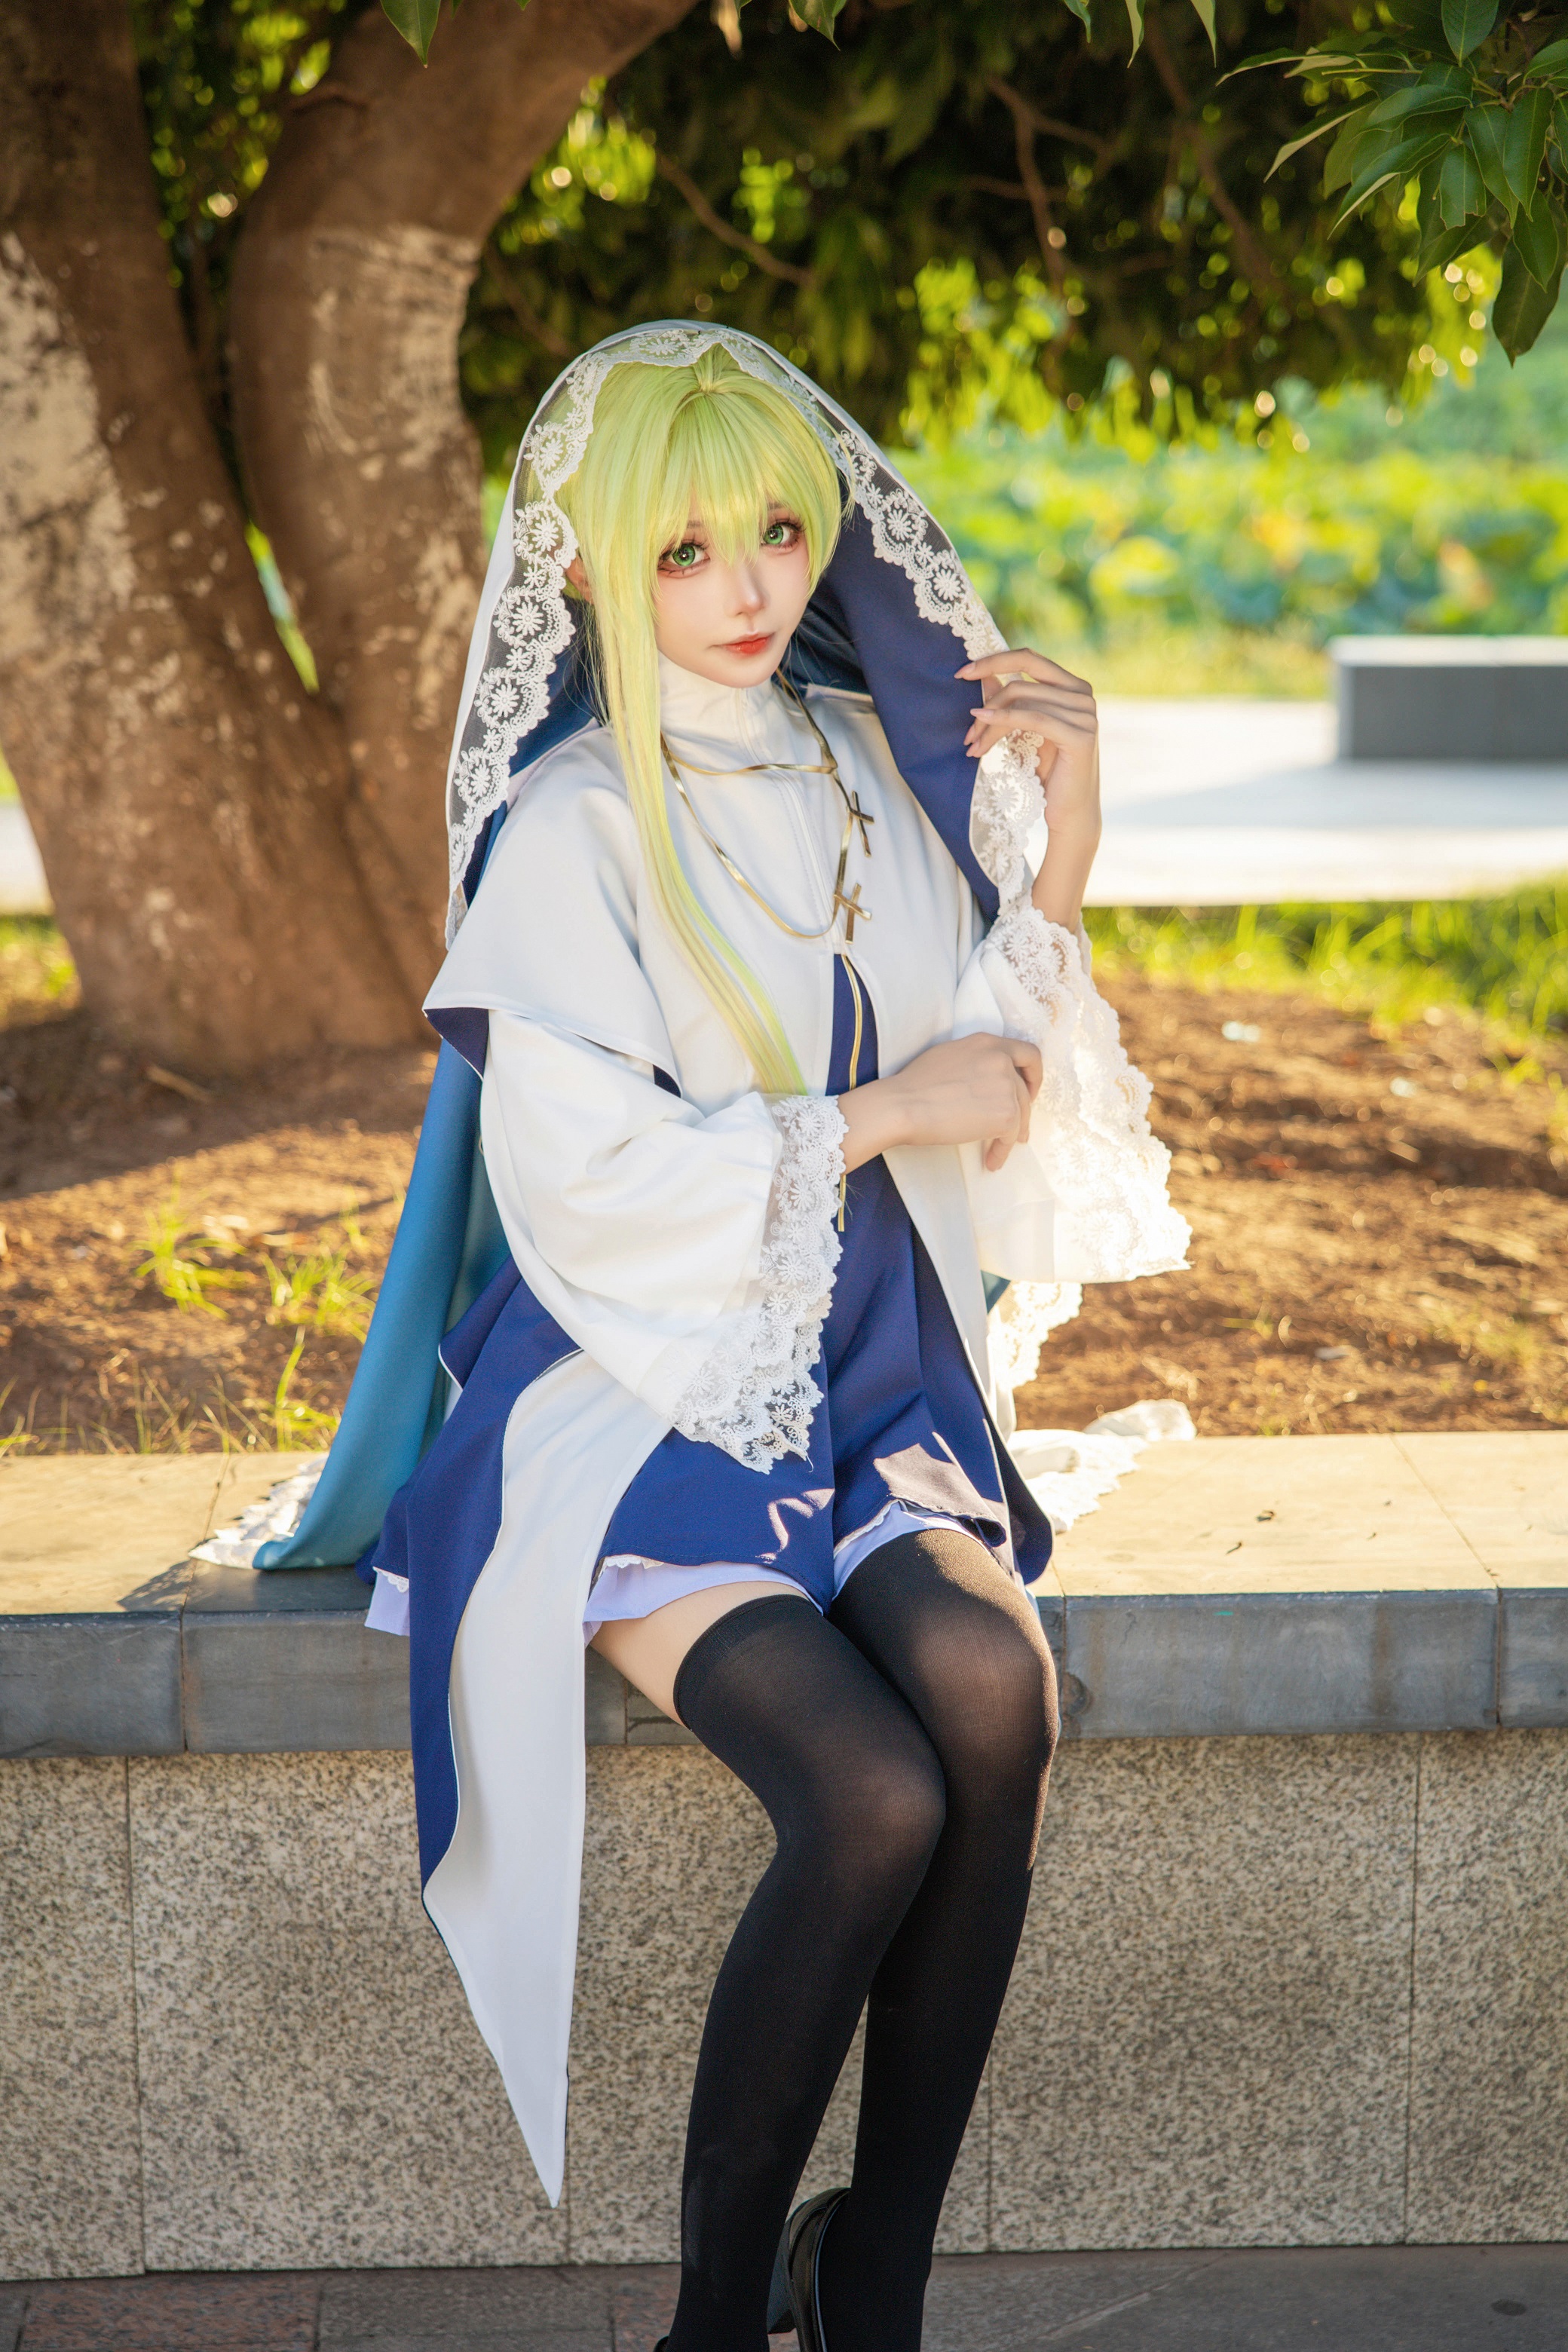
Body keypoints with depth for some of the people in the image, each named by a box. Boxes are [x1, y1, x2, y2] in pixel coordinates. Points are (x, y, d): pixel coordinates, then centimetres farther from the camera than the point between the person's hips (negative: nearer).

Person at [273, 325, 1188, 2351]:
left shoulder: (879, 764, 10)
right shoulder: (570, 829, -6)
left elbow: (989, 1098, 10)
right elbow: (586, 1183, -12)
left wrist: (1059, 864, -2)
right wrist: (882, 1115, -7)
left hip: (872, 1369, 4)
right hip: (646, 1389, -4)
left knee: (995, 1691, -27)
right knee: (875, 1799, -27)